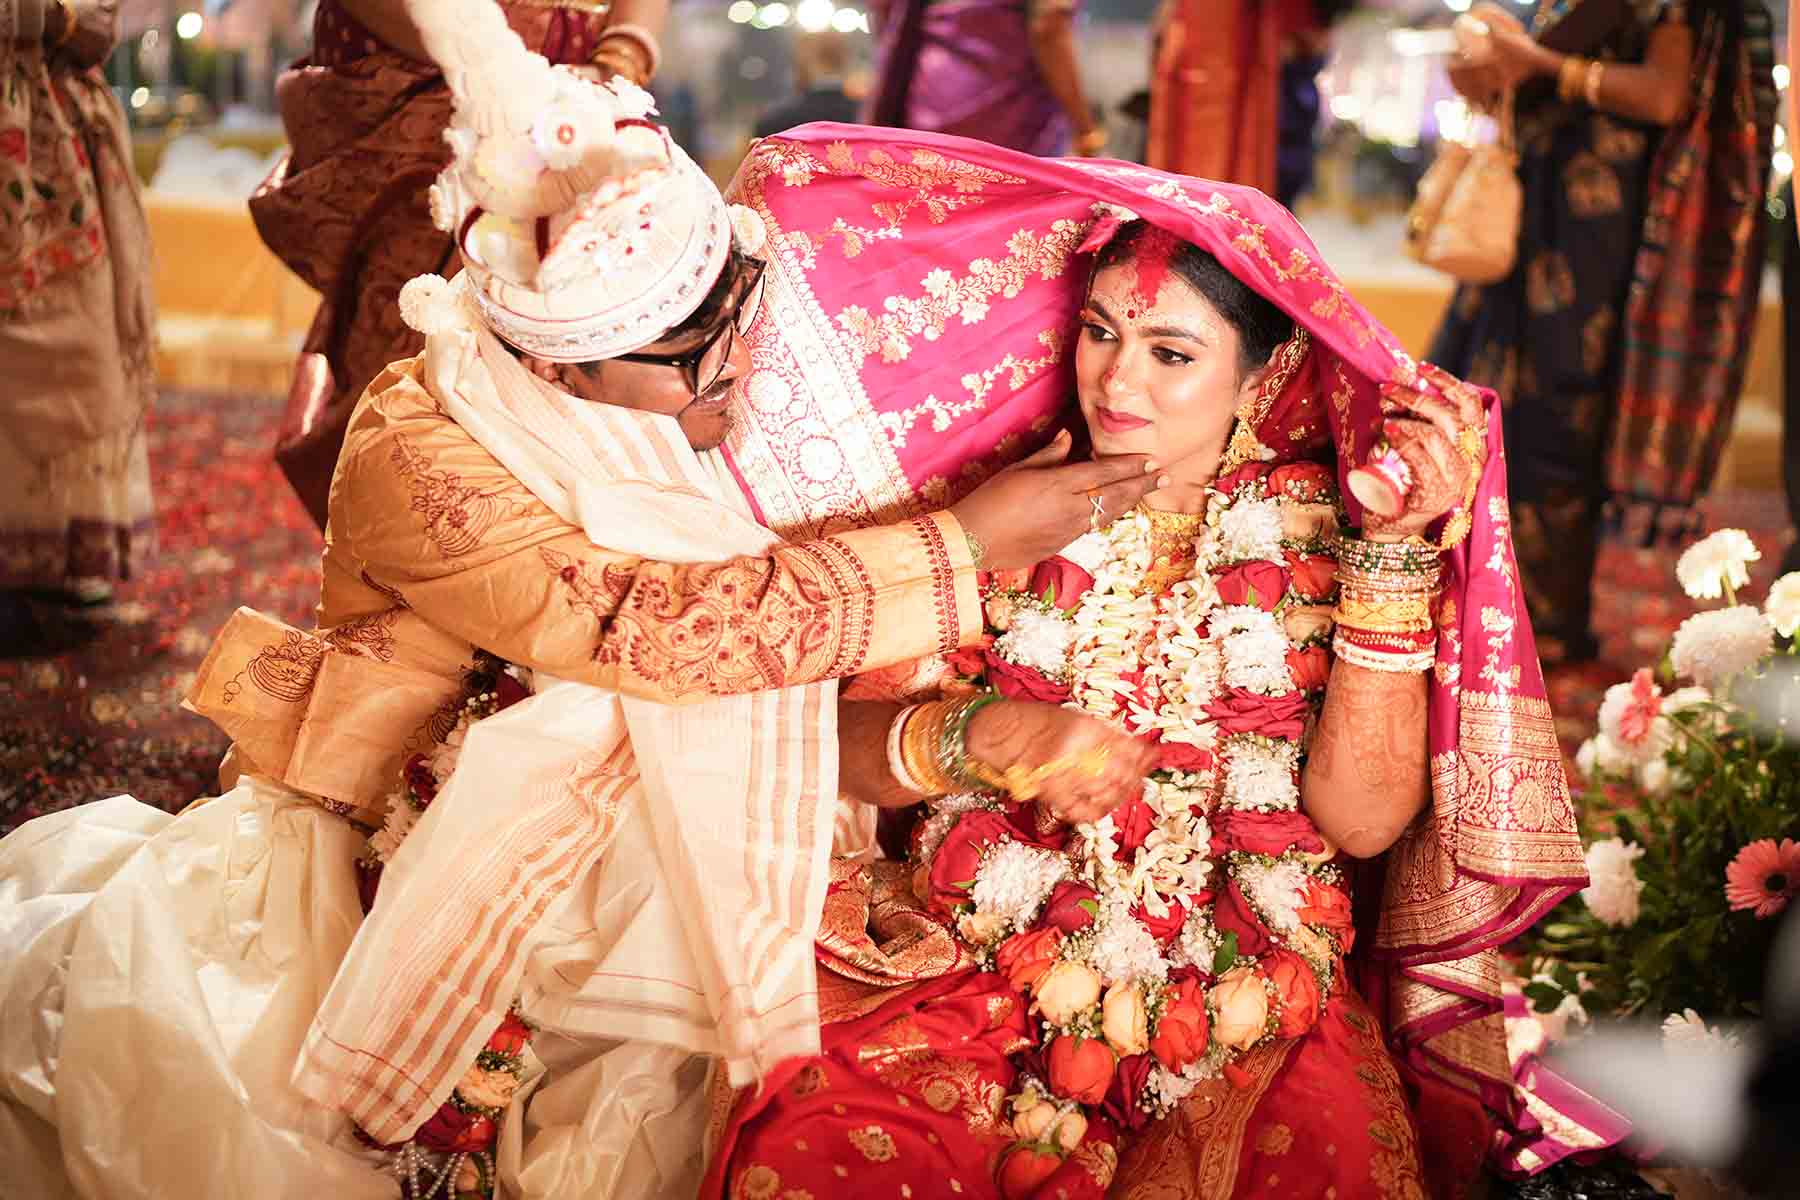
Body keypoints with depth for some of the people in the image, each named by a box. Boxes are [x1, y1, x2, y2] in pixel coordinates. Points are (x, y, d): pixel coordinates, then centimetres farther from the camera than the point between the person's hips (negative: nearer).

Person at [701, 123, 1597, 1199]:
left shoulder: (1321, 531, 0)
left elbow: (1363, 818, -11)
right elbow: (853, 744, 0)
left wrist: (1395, 545, -16)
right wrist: (975, 736, -21)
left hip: (1250, 1019, 0)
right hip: (980, 978, 1)